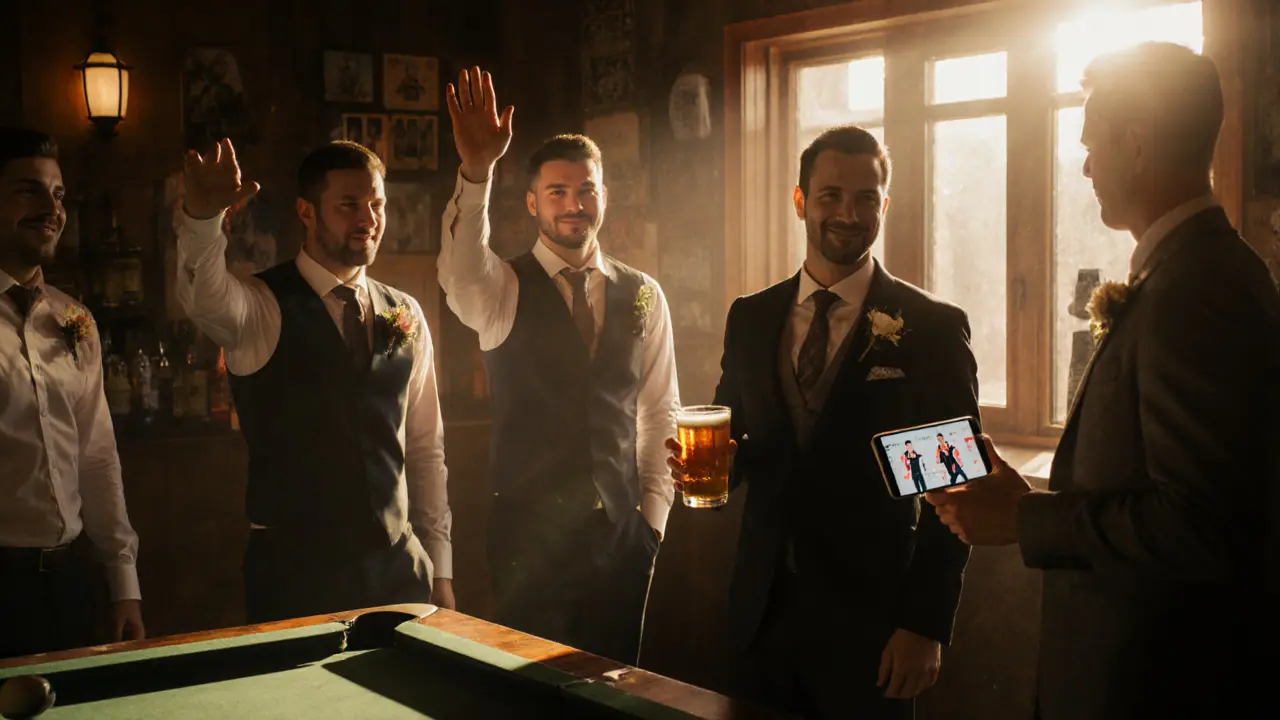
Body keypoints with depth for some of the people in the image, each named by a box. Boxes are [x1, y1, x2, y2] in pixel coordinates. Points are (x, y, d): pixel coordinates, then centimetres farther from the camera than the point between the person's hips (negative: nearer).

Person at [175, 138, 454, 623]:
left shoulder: (405, 316, 7)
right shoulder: (262, 308, -6)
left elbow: (425, 446, 10)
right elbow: (205, 296, -30)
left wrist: (439, 568, 8)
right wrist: (202, 216, -50)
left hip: (398, 566, 4)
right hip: (293, 569, -4)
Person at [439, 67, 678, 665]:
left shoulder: (642, 295, 6)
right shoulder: (504, 291, -3)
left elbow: (659, 411, 10)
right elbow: (461, 276, -28)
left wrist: (654, 510, 5)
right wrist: (476, 172, -41)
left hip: (623, 532, 3)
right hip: (530, 533, -2)